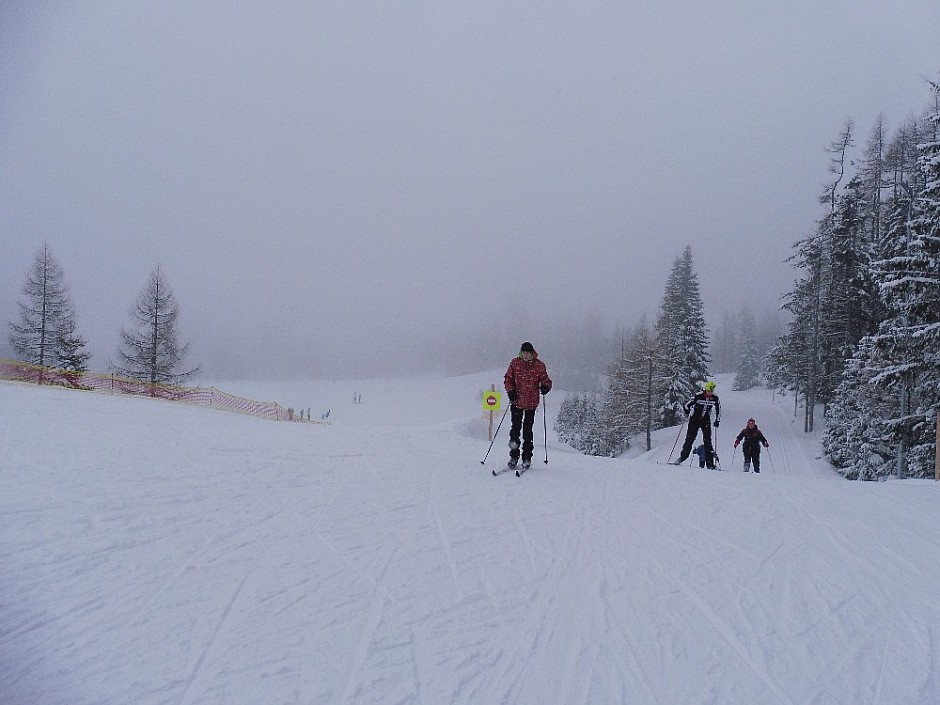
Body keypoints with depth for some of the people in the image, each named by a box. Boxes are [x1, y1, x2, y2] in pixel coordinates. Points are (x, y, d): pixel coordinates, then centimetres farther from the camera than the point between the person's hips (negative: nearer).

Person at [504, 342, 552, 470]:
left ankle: (527, 458, 11)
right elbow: (508, 378, 7)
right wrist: (510, 390, -10)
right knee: (516, 427, -1)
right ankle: (514, 457, 9)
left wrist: (545, 386, -19)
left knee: (528, 430, 2)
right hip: (516, 401, 1)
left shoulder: (539, 365, 0)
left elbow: (545, 379, 4)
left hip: (531, 403, -1)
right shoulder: (515, 363, 3)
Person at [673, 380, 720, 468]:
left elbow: (718, 409, 11)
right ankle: (682, 457, 5)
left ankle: (710, 463, -5)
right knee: (690, 438, -4)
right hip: (695, 419, -2)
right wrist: (689, 414, -18)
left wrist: (717, 420, 4)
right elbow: (686, 405, -12)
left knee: (707, 440, -5)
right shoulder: (698, 396, -17)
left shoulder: (715, 398, -6)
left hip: (706, 420, 2)